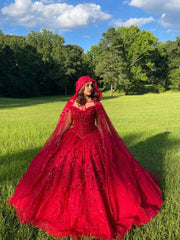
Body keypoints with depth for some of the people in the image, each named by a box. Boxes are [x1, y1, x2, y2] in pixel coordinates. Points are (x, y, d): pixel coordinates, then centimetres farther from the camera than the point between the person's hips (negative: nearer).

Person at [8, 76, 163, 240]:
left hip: (93, 141, -2)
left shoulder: (96, 104, -6)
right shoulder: (72, 104, -2)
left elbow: (102, 125, -1)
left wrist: (105, 144, -3)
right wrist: (58, 140, 3)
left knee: (95, 176, 3)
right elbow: (66, 123, 6)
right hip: (74, 141, 2)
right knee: (68, 175, 7)